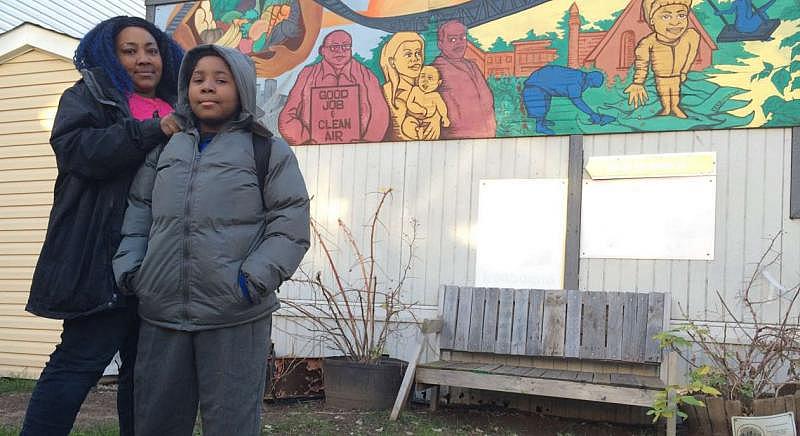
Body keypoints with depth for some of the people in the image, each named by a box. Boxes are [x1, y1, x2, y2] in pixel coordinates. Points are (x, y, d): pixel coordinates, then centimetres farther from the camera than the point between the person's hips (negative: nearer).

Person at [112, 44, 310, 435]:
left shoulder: (268, 150, 1)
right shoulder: (165, 148, 16)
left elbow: (290, 224, -4)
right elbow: (139, 211, 18)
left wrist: (255, 279, -14)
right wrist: (128, 267, 4)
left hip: (235, 318, -4)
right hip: (161, 314, 5)